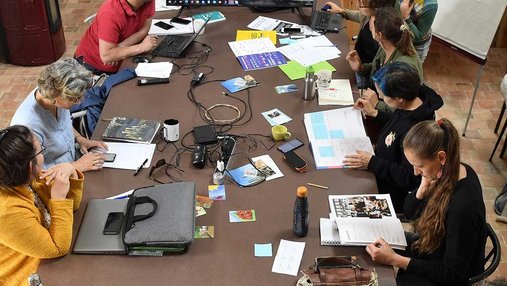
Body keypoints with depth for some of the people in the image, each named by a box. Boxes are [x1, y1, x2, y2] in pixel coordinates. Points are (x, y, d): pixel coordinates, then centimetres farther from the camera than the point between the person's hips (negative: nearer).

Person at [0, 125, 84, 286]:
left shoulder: (24, 180, -9)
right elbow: (59, 248, -22)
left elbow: (70, 205, 2)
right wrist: (59, 196, -28)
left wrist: (71, 173, -17)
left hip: (44, 262, 7)